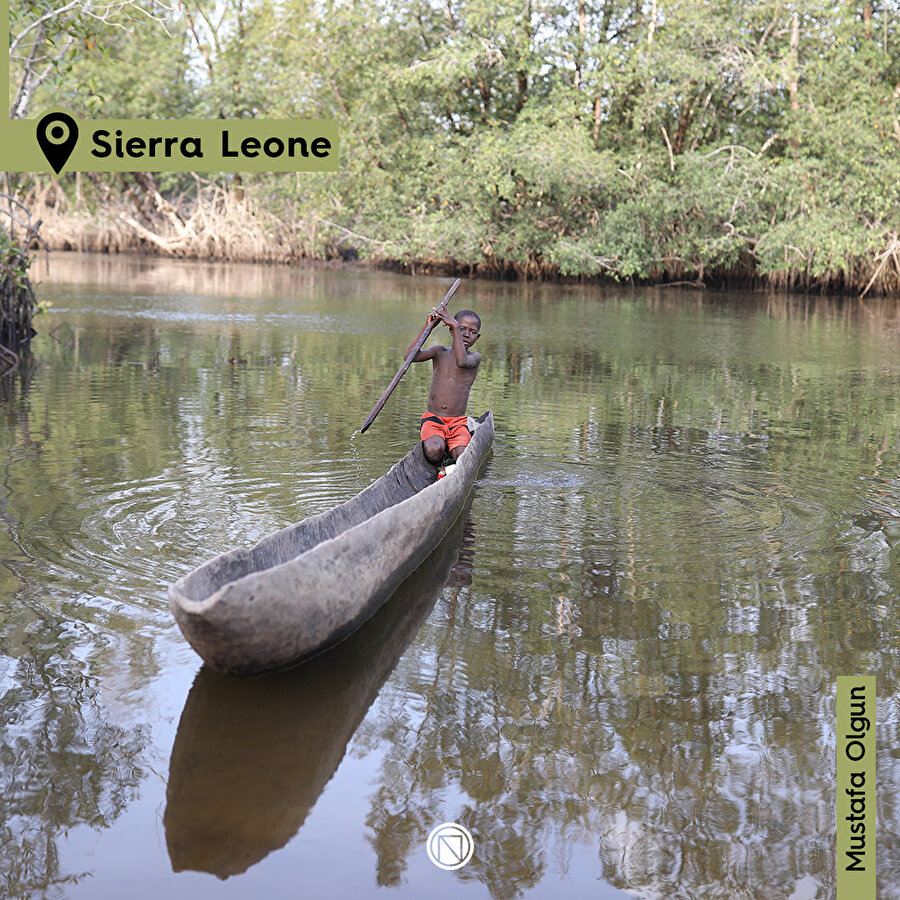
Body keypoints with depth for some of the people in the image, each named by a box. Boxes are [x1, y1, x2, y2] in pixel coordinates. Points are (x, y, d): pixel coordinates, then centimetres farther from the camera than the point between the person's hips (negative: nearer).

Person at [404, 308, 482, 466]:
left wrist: (455, 327, -24)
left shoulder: (475, 356, 4)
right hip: (432, 419, 0)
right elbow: (409, 356, -9)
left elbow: (462, 362, -23)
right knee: (433, 452, -31)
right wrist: (427, 327, -15)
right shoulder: (440, 351, 9)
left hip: (458, 423, 0)